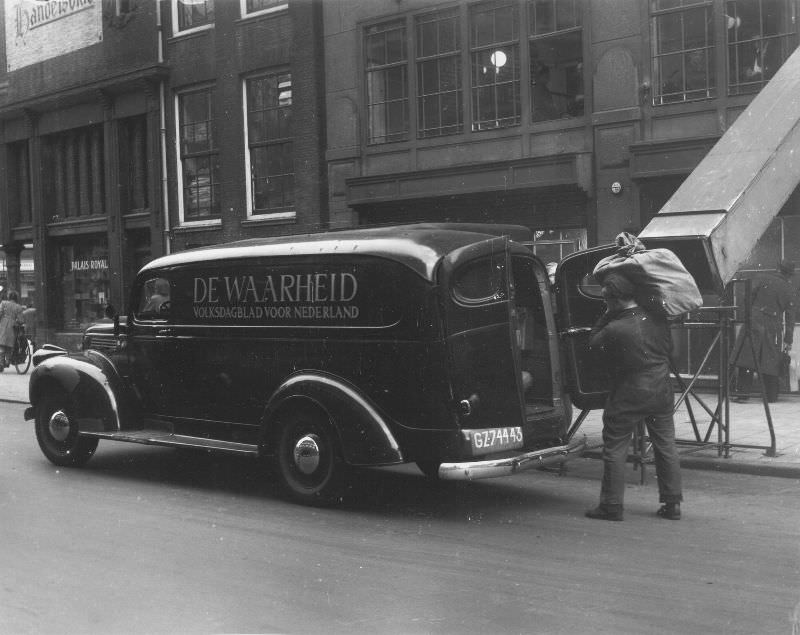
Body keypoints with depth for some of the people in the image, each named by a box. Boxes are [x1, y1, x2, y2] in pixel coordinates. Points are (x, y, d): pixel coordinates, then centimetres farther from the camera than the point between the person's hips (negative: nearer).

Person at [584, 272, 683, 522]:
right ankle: (672, 503, 16)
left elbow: (593, 346, -2)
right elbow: (669, 347, 12)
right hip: (661, 391, 5)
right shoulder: (657, 320, -1)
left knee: (615, 448, 5)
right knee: (666, 446, 12)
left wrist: (606, 316, 0)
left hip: (628, 395, -5)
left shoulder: (614, 329, -19)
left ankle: (611, 505, 8)